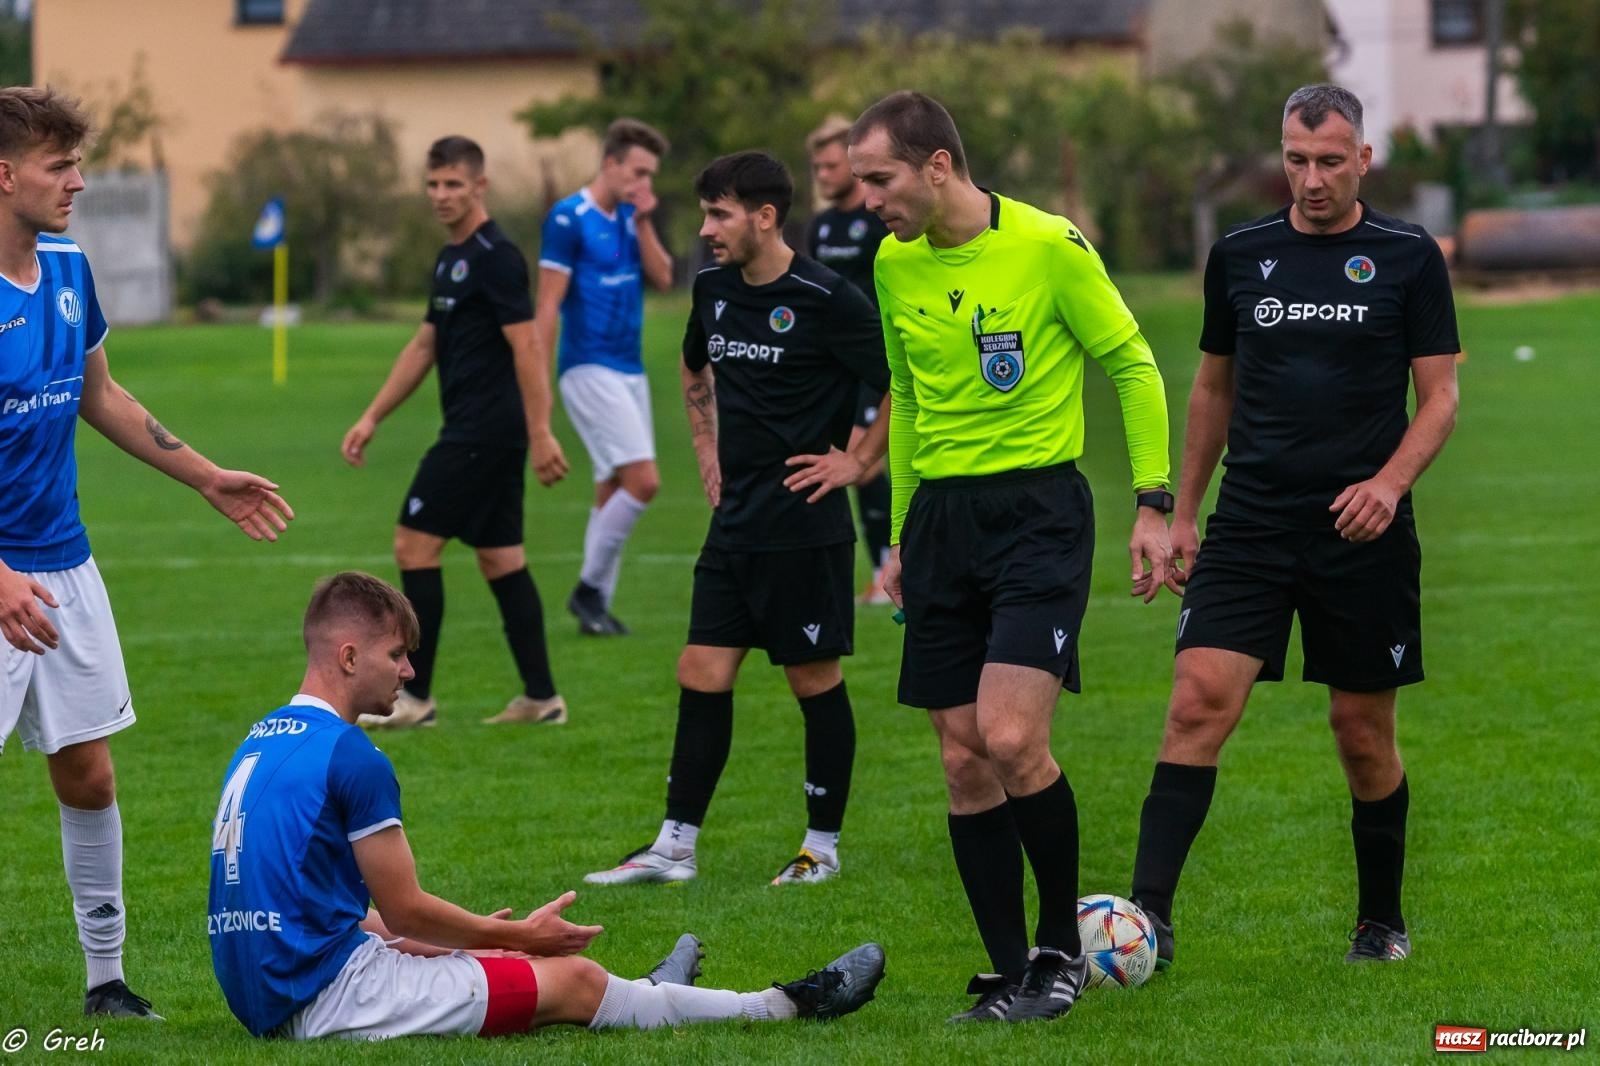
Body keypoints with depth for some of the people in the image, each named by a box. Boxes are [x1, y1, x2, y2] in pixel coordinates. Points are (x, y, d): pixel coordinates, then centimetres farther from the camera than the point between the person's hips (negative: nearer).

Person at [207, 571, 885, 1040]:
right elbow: (405, 910, -11)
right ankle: (788, 1004, 16)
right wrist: (517, 935, 5)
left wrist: (457, 940, 25)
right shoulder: (349, 755, -16)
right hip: (328, 993, -9)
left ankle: (643, 1000, 52)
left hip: (266, 994, 9)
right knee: (573, 982, 3)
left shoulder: (261, 743, 13)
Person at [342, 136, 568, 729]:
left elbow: (527, 346, -19)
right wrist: (371, 418, 22)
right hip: (492, 435, 10)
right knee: (500, 558, 9)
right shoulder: (451, 259, 16)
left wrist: (540, 434, -23)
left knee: (414, 544, -7)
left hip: (482, 432, -10)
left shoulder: (495, 258, -14)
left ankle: (415, 697, -3)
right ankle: (541, 697, 10)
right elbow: (424, 346, 23)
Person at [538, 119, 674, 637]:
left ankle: (596, 604, 12)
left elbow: (663, 278, 4)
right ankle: (590, 588, -4)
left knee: (614, 491, 7)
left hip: (629, 370, 8)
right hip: (589, 369, -8)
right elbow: (548, 303, -12)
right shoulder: (569, 219, -11)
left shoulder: (632, 218, 12)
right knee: (643, 480, -15)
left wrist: (644, 223, -7)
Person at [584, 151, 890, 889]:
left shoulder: (825, 300, -15)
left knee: (815, 681, 3)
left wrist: (859, 461, -10)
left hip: (804, 525, -7)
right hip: (735, 519, 7)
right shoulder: (713, 289, 8)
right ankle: (675, 847, 9)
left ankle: (823, 846, 14)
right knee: (702, 675, 5)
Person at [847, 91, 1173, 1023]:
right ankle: (1013, 978, 10)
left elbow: (1134, 366, -2)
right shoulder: (893, 265, 8)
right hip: (940, 515, 6)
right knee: (964, 761, 2)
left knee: (1011, 738, -19)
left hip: (1038, 508, -6)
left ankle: (1063, 946, 1)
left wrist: (1153, 505, -6)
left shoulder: (1049, 246, -10)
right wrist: (901, 533, 20)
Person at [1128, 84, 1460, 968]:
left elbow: (1439, 397, 1)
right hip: (1250, 524, 1)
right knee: (1198, 700, -15)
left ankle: (1381, 921, 25)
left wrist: (1391, 481, -17)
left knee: (1363, 731, 7)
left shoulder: (1408, 257, 0)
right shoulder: (1239, 255, 7)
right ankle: (1148, 915, -20)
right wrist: (1182, 512, 15)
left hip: (1362, 532, -1)